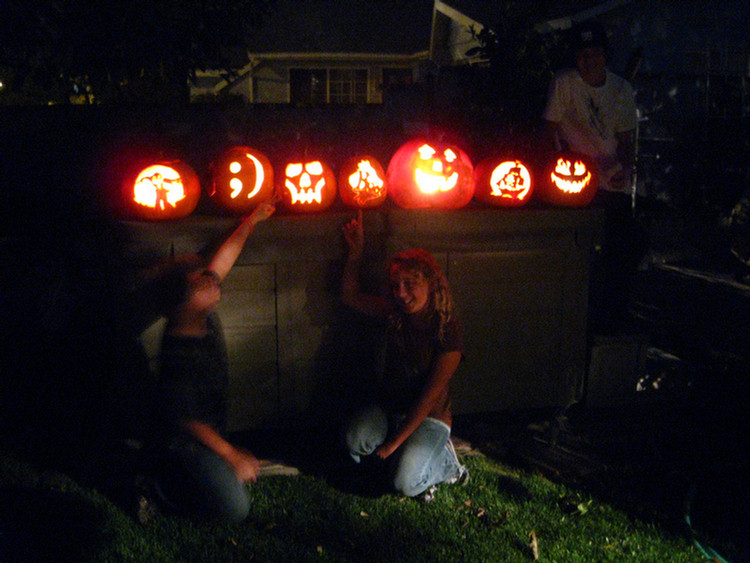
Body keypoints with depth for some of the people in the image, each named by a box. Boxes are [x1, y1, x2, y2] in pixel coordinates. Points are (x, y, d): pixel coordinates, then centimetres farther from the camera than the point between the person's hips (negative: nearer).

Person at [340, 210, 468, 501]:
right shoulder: (395, 313, -1)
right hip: (389, 408, 4)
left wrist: (394, 442, -19)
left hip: (429, 417, -4)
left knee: (405, 483, -25)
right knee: (355, 439, -28)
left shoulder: (447, 331, -17)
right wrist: (356, 251, 2)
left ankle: (445, 463, 7)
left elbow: (429, 397, -17)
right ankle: (408, 456, 0)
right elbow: (351, 297, 14)